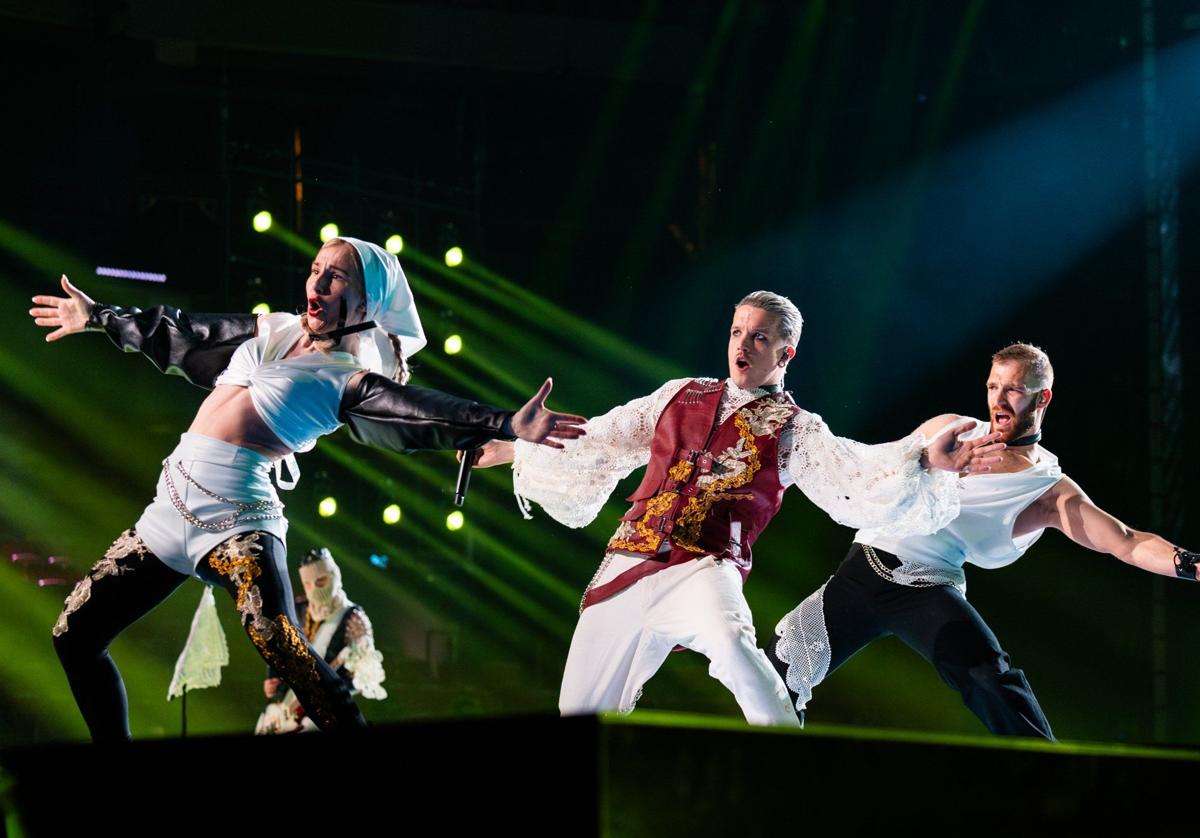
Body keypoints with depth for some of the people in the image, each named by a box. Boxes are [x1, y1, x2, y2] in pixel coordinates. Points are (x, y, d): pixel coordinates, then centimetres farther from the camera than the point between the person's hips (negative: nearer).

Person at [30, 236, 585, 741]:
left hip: (236, 513, -7)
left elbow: (416, 411, -19)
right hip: (171, 504, 7)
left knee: (275, 637, -31)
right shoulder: (271, 332, 15)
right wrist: (101, 319, 39)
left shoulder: (351, 378, -2)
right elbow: (178, 337, 29)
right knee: (75, 633, 8)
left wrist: (505, 425, -34)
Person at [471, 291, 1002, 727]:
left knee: (731, 645, -37)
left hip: (702, 570, -4)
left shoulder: (794, 431, 7)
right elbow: (594, 446, 26)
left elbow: (859, 477, -7)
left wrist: (927, 460, -23)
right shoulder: (681, 396, 18)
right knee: (581, 711, 3)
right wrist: (511, 448, 28)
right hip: (626, 566, 4)